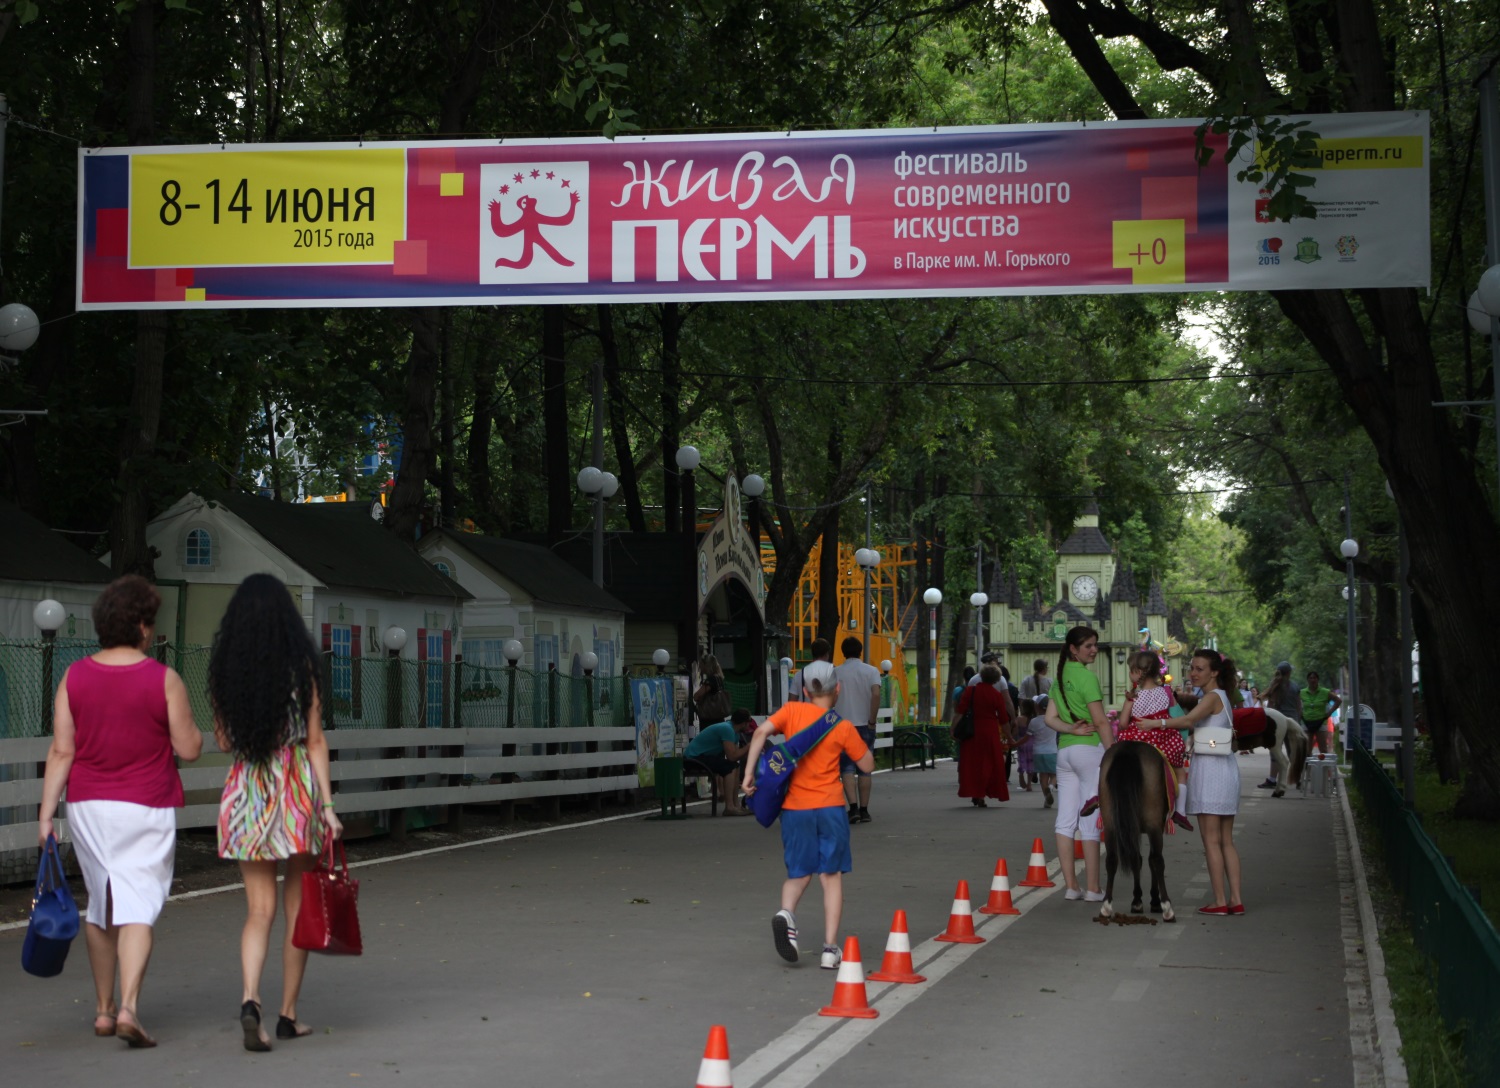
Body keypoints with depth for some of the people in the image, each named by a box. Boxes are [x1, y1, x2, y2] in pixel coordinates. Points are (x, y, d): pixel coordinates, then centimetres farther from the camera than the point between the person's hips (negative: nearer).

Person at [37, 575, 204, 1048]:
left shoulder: (74, 677, -1)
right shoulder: (163, 680, -10)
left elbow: (61, 751, -2)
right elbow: (189, 749, -7)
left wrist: (47, 813, 0)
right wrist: (191, 728, 14)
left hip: (87, 806, 4)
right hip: (145, 811, -4)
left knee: (99, 907, 16)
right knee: (137, 910, -4)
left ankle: (103, 1009, 23)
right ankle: (128, 1007, -20)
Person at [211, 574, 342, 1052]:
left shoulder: (224, 671, 1)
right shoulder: (300, 666, -6)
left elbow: (223, 741, 7)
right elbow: (315, 741, -6)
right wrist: (327, 805, -5)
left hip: (245, 789, 2)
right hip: (296, 786, -2)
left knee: (258, 910, 5)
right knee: (297, 907, 10)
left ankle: (250, 998, -17)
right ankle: (288, 1014, 16)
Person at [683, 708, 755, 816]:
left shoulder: (735, 733, 11)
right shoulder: (727, 729, -21)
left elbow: (737, 755, 8)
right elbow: (731, 756, -25)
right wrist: (749, 746, -15)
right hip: (693, 757, -11)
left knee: (735, 766, 12)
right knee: (729, 767, -22)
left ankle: (736, 804, 11)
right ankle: (729, 807, -21)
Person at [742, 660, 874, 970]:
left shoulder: (792, 711, 1)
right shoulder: (843, 727, -1)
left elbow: (761, 732, -14)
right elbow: (867, 765, 6)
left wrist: (748, 773, -12)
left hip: (794, 808, 2)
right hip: (830, 807, -1)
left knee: (799, 874, 15)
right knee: (832, 876, 7)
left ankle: (786, 912, -17)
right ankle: (830, 948, 1)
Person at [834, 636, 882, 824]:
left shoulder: (836, 673, 1)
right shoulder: (871, 671, 1)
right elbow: (876, 694, -13)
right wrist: (872, 721, -8)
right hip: (864, 725, 1)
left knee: (847, 768, -1)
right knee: (864, 768, 9)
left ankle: (853, 807, -17)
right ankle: (864, 810, 8)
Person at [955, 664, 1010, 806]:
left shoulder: (970, 690, -1)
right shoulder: (997, 696, -3)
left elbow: (960, 712, -4)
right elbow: (1004, 720, 0)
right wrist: (1008, 736, 10)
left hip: (971, 731, 1)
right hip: (990, 733, -1)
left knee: (970, 763, 10)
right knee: (987, 764, 6)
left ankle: (974, 795, 10)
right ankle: (981, 797, 3)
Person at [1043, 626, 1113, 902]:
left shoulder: (1061, 677, 12)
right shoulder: (1087, 676, -11)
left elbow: (1051, 718, 9)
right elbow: (1101, 721, -14)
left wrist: (1072, 728, -7)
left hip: (1064, 751, 7)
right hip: (1090, 749, -7)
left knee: (1065, 821, 5)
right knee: (1091, 822, -4)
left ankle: (1071, 886, 9)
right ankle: (1093, 889, -2)